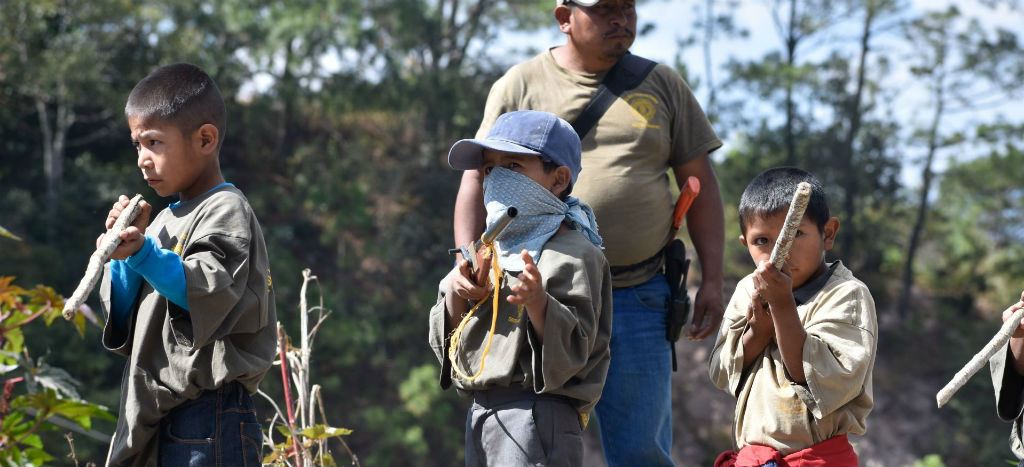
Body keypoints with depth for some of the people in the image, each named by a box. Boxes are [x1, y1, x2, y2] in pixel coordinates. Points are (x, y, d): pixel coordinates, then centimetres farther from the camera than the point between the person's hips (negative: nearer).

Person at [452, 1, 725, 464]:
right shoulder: (520, 86, 5)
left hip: (639, 302, 1)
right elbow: (477, 182, 5)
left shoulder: (663, 85, 12)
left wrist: (712, 281, 6)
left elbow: (700, 182, 13)